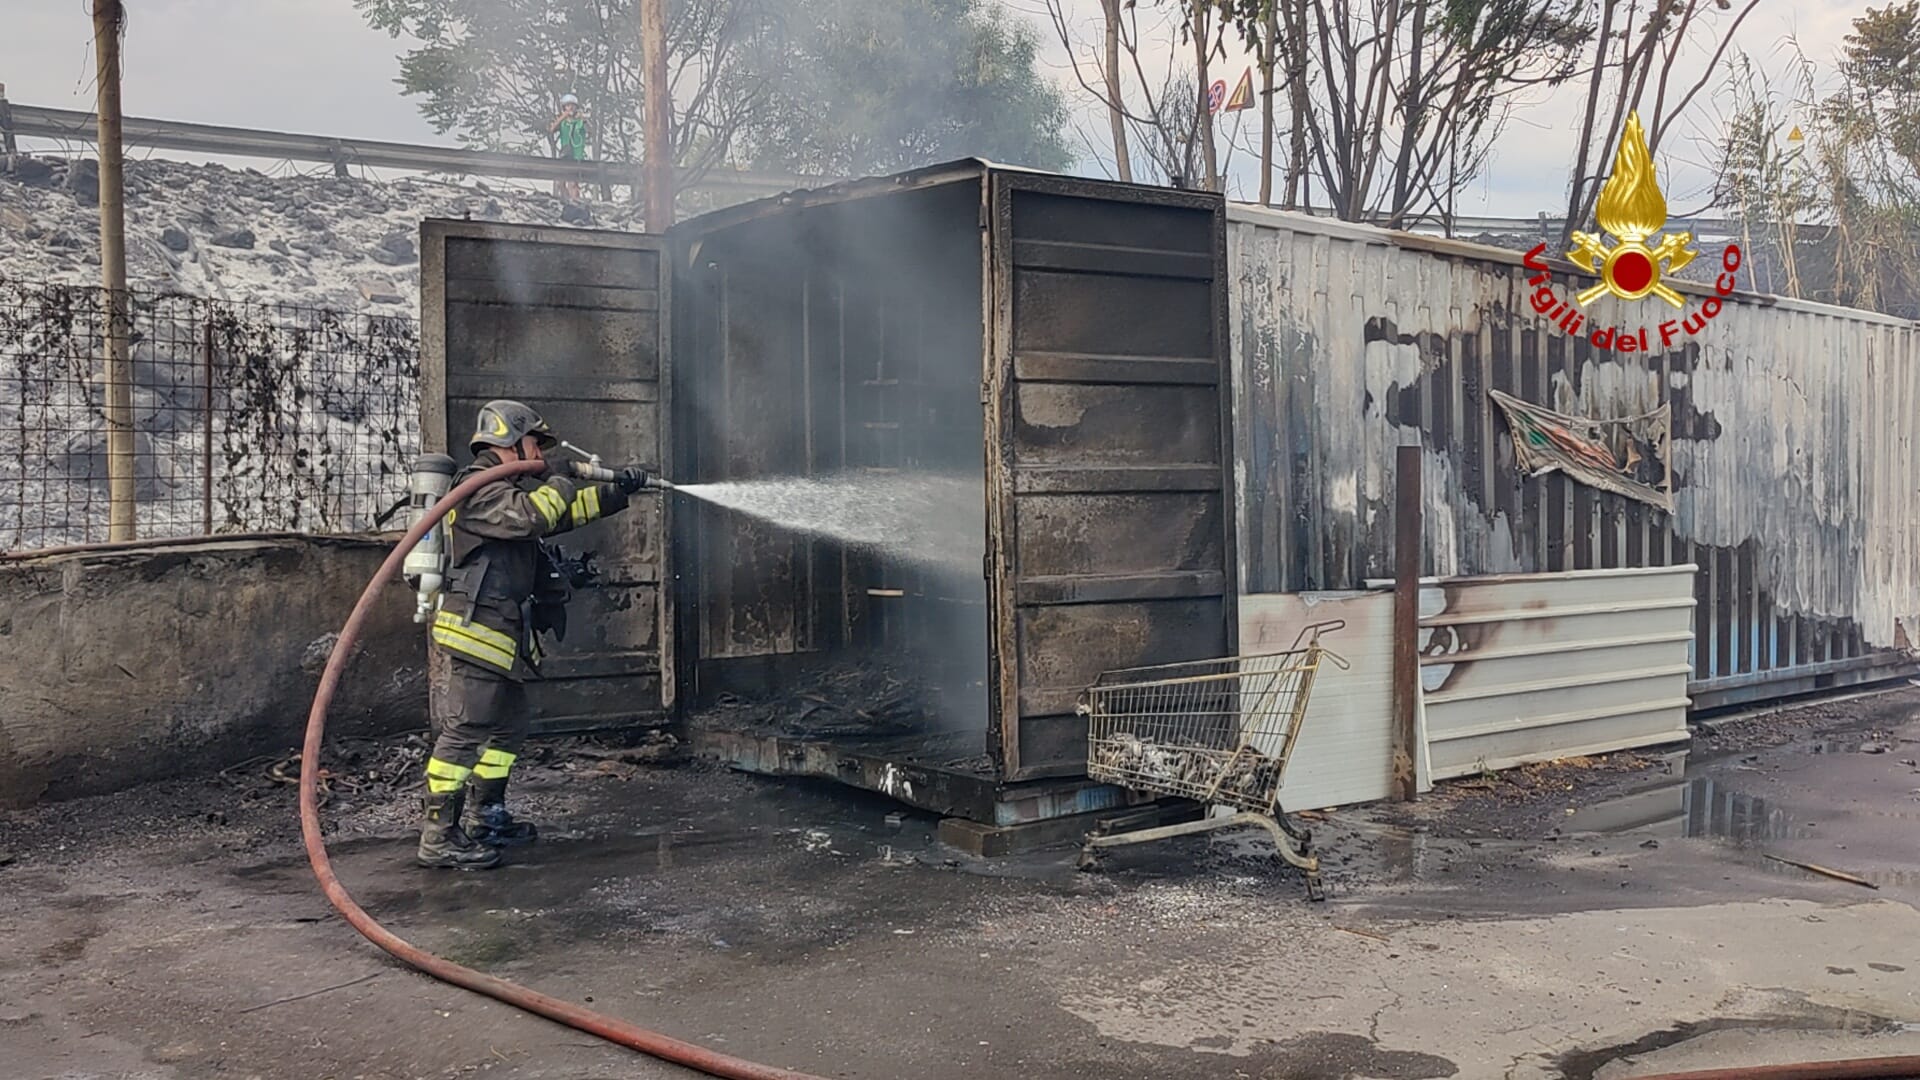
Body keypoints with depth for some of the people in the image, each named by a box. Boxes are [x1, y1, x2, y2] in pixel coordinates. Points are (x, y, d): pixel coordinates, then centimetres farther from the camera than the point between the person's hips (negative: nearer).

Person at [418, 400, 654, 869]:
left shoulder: (510, 490, 20)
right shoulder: (480, 490, -12)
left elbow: (562, 513, 30)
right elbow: (531, 514, -29)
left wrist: (617, 491, 25)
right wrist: (563, 481, -11)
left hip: (500, 640, 11)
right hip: (470, 636, -11)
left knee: (507, 727, 16)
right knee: (462, 733, -10)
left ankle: (484, 819, 27)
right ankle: (440, 836, -8)